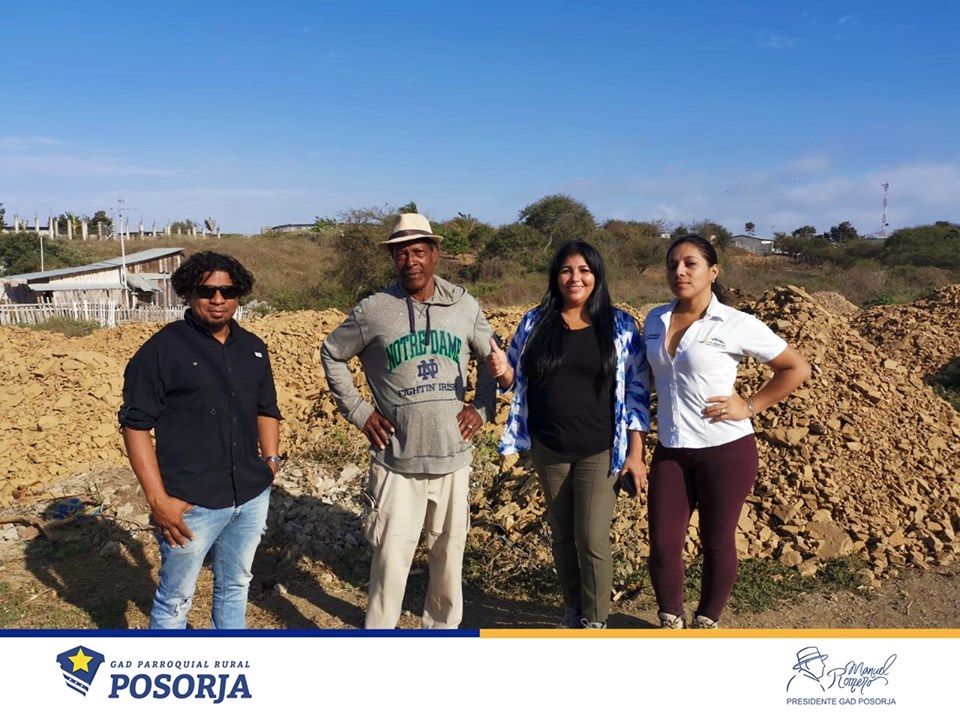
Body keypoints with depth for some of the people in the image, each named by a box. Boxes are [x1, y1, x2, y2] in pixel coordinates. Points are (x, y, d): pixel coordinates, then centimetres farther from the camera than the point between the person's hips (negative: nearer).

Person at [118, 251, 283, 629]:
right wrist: (158, 499, -16)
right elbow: (136, 425, -11)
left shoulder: (253, 348, 9)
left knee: (235, 587, 21)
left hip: (252, 496, 6)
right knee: (175, 599, 8)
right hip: (192, 502, -6)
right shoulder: (163, 349, -9)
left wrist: (271, 460, 6)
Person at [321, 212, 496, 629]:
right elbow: (331, 355, 8)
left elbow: (492, 358, 15)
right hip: (397, 462, -2)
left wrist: (482, 408, 3)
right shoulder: (374, 310, -5)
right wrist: (358, 412, 1)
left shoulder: (464, 306, 1)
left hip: (453, 458, 3)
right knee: (391, 560, 0)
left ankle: (443, 627, 35)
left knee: (450, 556, 15)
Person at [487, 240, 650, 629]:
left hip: (600, 452, -2)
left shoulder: (620, 325, -5)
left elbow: (636, 392, -4)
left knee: (592, 539, -3)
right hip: (548, 449, 3)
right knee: (562, 536, 15)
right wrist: (502, 372, -17)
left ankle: (595, 621, 18)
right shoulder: (535, 322, 0)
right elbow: (516, 381, 8)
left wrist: (635, 452, -7)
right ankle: (573, 608, 34)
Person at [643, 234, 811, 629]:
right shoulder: (654, 320, 4)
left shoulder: (736, 325, -10)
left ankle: (706, 622, 31)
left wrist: (749, 407, -9)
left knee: (717, 542, 10)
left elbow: (797, 368, -3)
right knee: (662, 543, 4)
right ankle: (670, 622, 27)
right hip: (670, 451, 4)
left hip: (726, 449, -4)